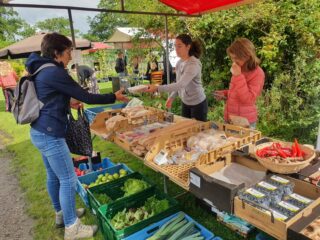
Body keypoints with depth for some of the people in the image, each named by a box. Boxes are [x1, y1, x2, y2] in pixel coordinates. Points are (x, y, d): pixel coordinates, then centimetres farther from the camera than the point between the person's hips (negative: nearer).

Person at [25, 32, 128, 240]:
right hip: (50, 134, -10)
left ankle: (61, 213, 38)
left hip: (40, 132, 10)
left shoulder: (41, 70, 11)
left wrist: (68, 102, 20)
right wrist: (114, 97, -8)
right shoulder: (54, 72, -20)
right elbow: (87, 97, -18)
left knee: (54, 176, 21)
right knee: (68, 179, -1)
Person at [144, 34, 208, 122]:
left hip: (198, 104, -7)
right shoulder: (179, 63, 0)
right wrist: (171, 97, 0)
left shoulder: (194, 64, -24)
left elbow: (181, 84, -35)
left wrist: (157, 88, -40)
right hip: (185, 103, 7)